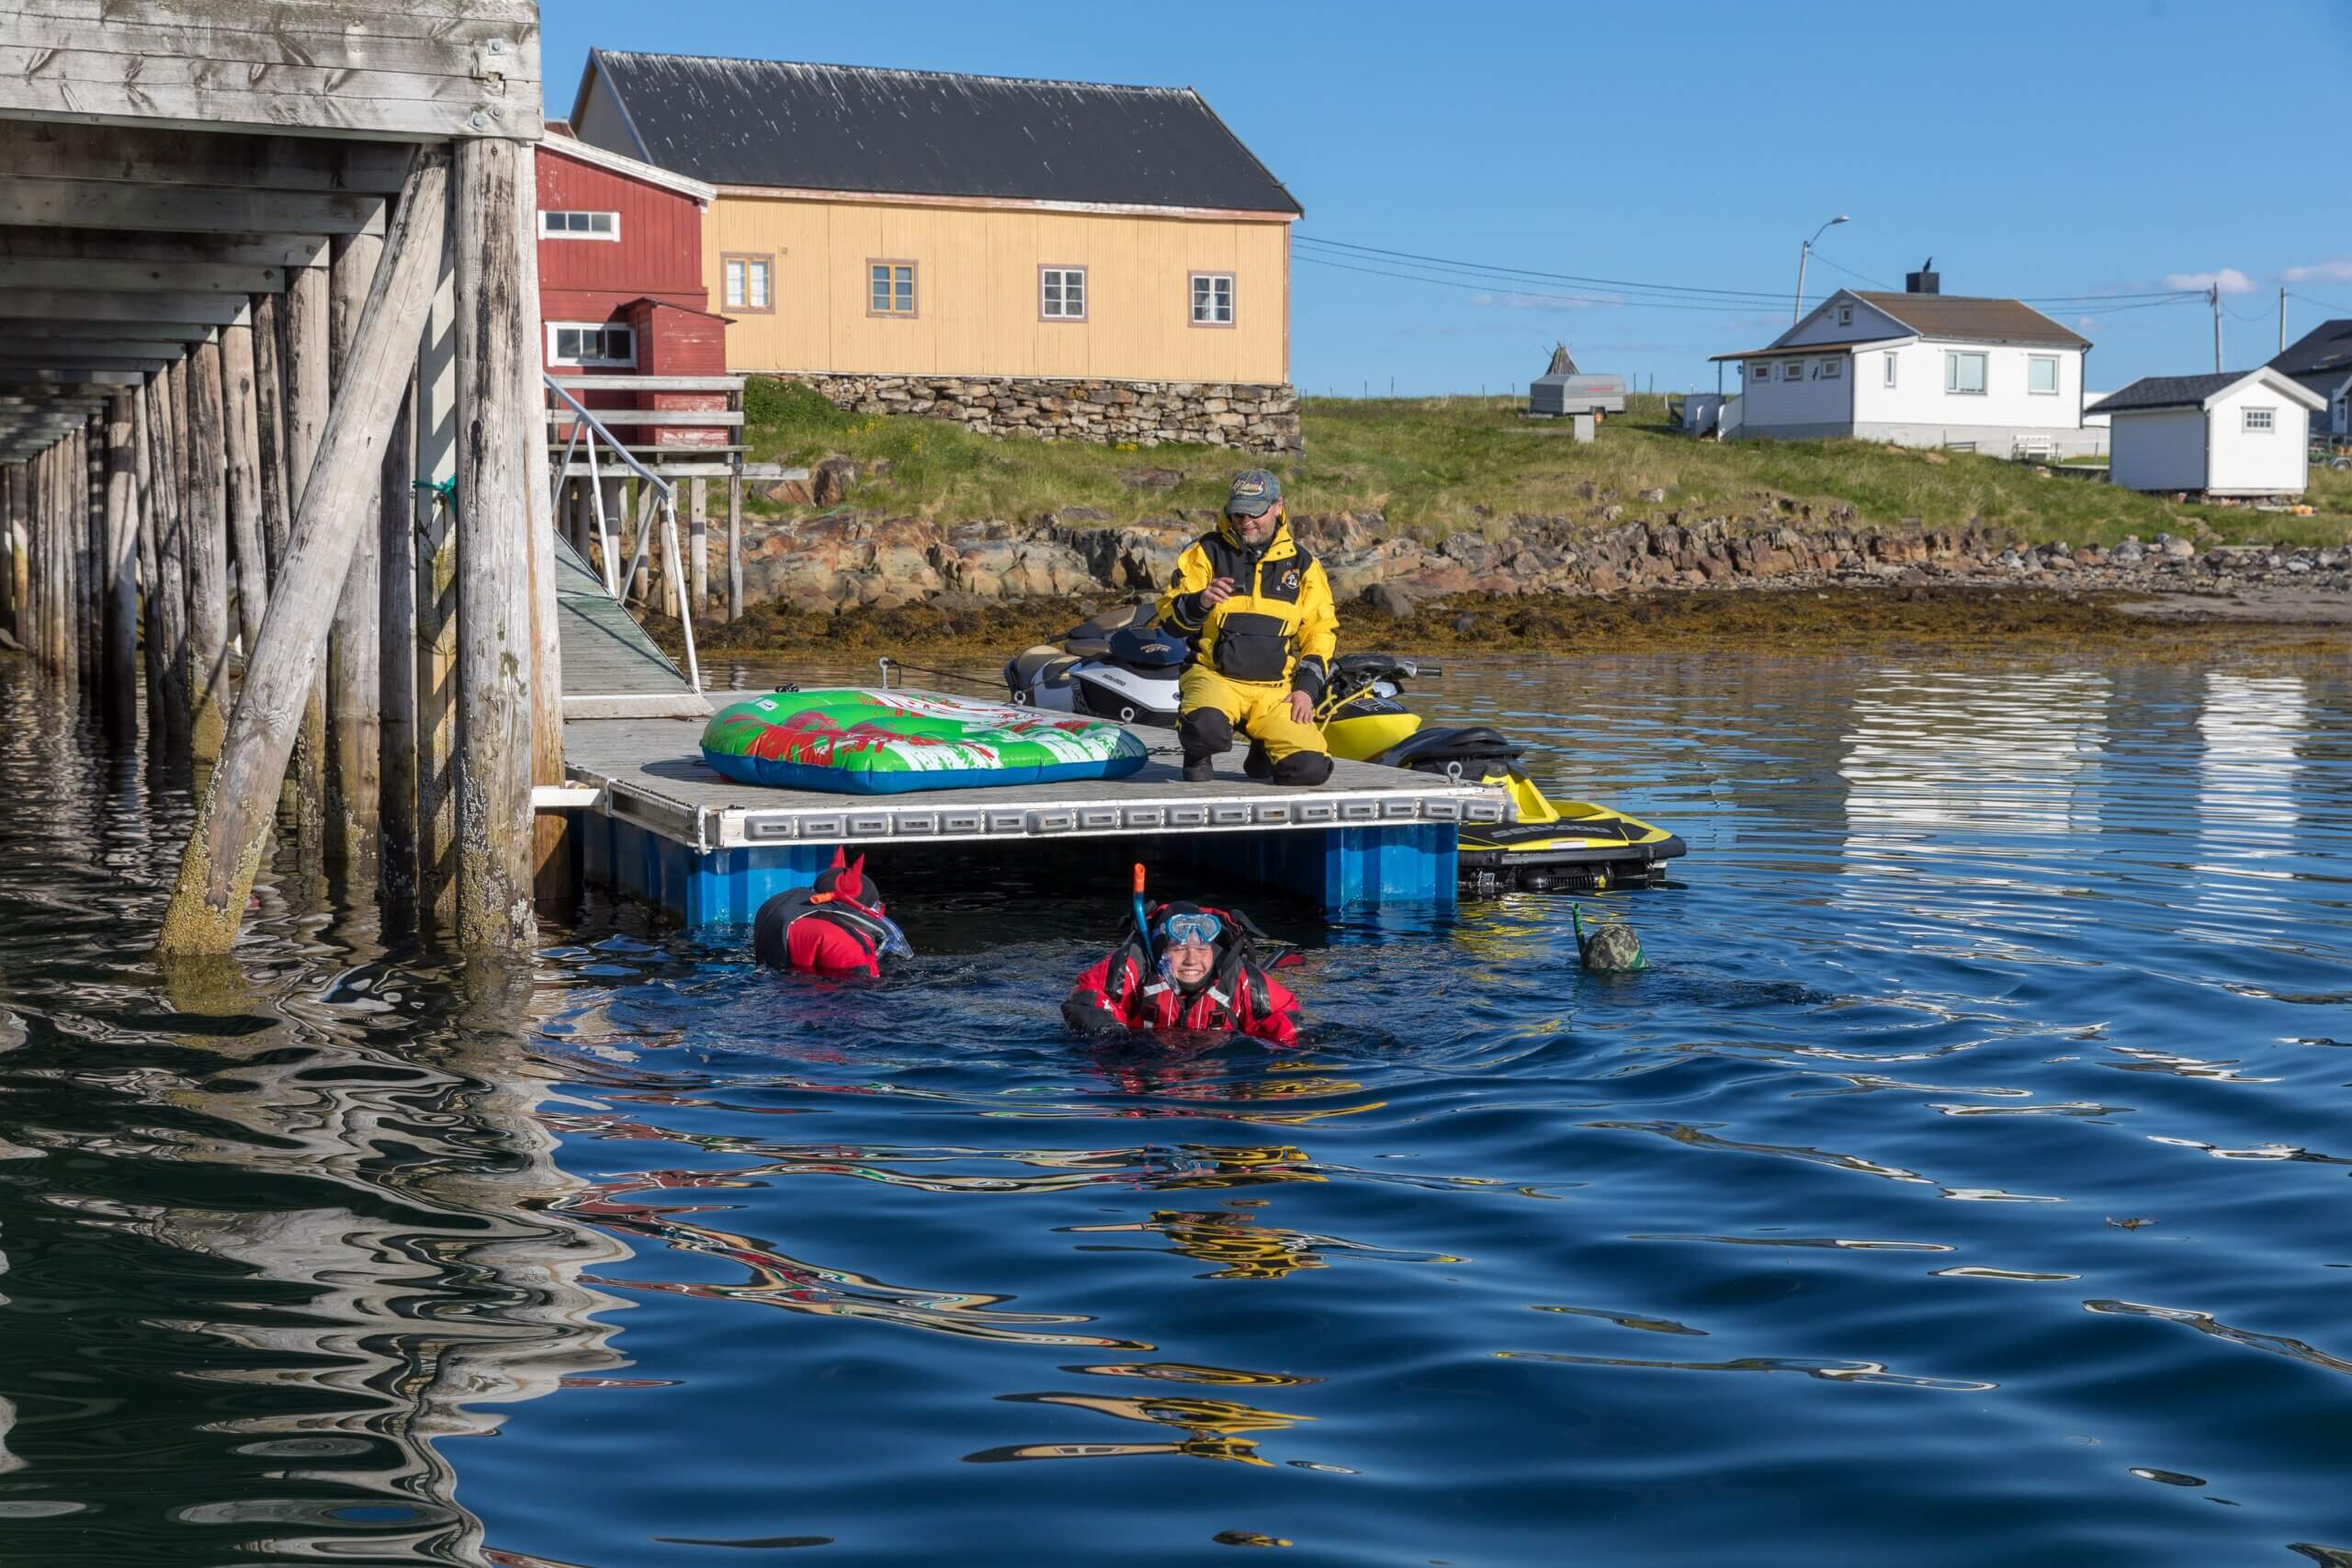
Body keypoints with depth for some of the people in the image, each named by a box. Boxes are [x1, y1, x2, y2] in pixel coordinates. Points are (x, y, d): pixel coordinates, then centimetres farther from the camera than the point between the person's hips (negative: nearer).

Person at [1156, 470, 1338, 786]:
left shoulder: (1302, 564, 12)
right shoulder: (1207, 552, 4)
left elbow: (1321, 631, 15)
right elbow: (1170, 616, 1)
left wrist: (1306, 688, 2)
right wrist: (1200, 602, -21)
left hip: (1276, 689, 3)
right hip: (1214, 676, -2)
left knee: (1311, 767, -18)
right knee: (1209, 729, -38)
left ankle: (1262, 752, 17)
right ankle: (1198, 753, 2)